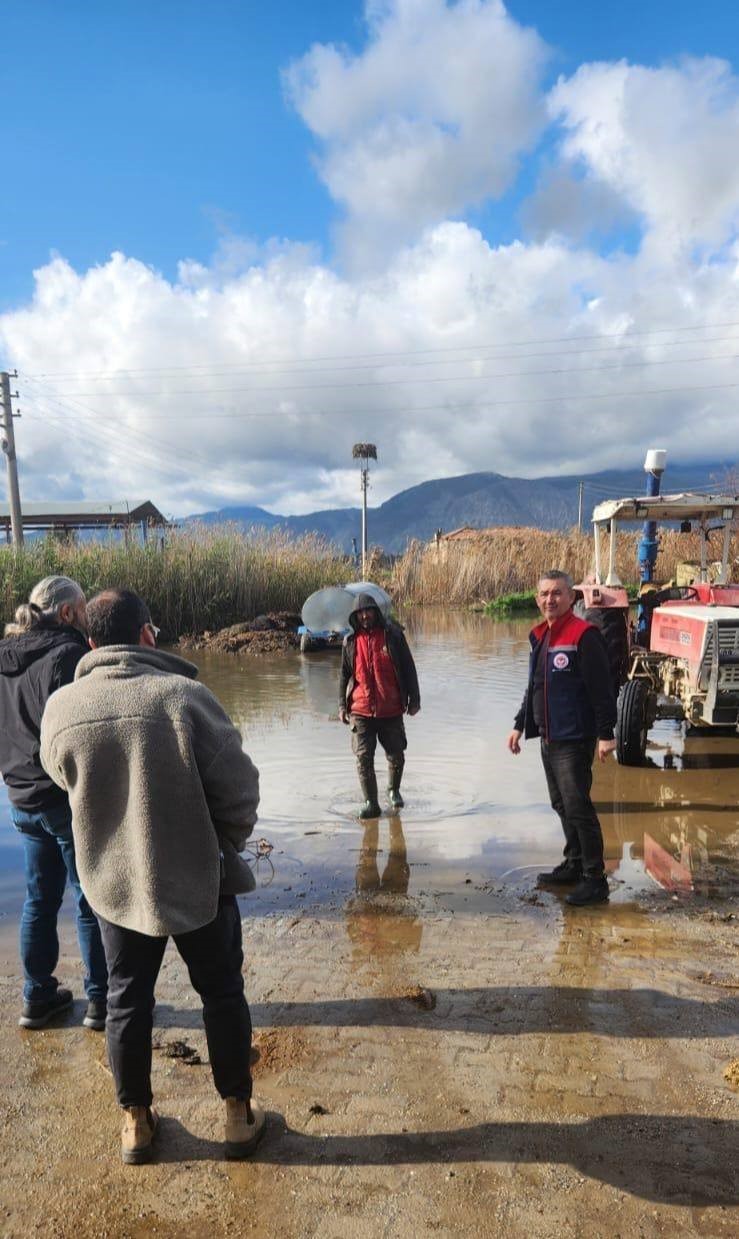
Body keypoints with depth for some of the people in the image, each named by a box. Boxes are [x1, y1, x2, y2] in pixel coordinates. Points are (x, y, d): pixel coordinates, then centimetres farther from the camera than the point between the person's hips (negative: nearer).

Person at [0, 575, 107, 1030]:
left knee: (40, 899, 19)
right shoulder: (67, 655, -18)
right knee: (93, 903, 6)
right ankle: (102, 1000, 18)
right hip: (71, 799, -7)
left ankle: (38, 996, 30)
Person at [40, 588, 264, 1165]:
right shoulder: (184, 695, -23)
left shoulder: (61, 709, -12)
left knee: (127, 1002, 22)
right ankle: (239, 1115, 32)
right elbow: (239, 789, -18)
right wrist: (225, 847, 0)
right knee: (222, 994, 18)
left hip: (114, 886, 3)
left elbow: (71, 787, 5)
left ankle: (136, 1121, 39)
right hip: (197, 882, -3)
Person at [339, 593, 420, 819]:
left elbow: (408, 668, 3)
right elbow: (344, 674, 11)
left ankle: (394, 791, 36)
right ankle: (370, 803, 8)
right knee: (363, 758, -3)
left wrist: (414, 699, 1)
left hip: (391, 709, -1)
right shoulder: (350, 641, 5)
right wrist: (342, 705, 6)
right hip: (361, 709, 1)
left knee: (396, 755, 11)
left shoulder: (393, 635, -1)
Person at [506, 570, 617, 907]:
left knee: (578, 807, -5)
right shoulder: (539, 636, 13)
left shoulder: (584, 635, -13)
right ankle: (574, 866, 30)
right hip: (548, 739, 9)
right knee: (562, 805, 16)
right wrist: (520, 724, 21)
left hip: (574, 740, -8)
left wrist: (605, 734, -19)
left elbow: (602, 689, -17)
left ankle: (595, 879, 6)